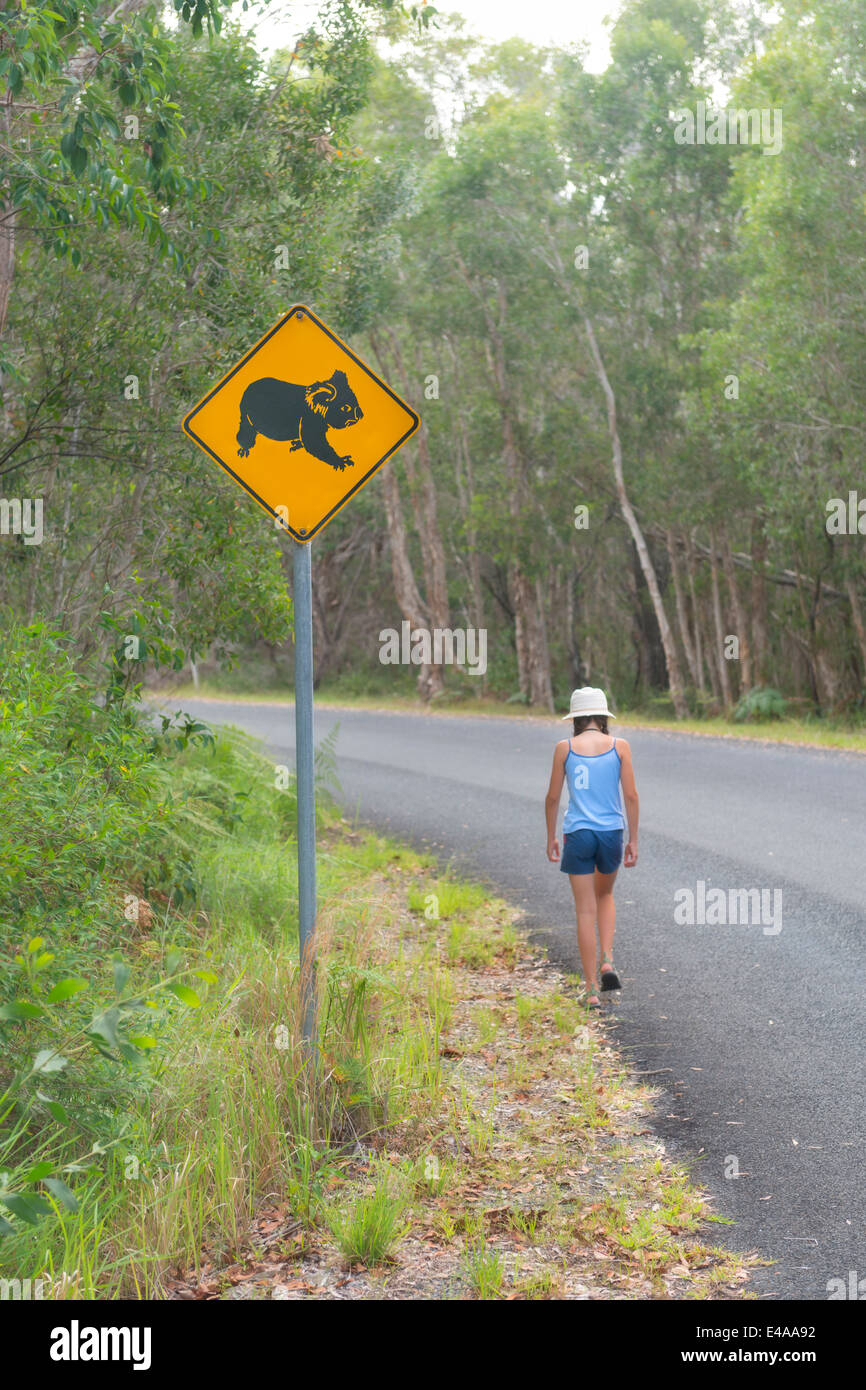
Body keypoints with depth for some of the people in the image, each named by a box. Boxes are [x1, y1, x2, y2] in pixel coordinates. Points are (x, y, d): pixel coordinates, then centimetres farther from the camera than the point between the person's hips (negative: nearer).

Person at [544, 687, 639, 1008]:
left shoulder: (565, 748, -2)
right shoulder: (619, 747, -1)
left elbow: (552, 797, 1)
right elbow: (631, 796, -2)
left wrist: (551, 837, 13)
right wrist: (633, 840, 6)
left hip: (578, 835, -1)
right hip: (611, 833, 1)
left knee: (586, 912, 6)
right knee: (605, 895, 27)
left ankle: (592, 989, 5)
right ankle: (607, 961, 9)